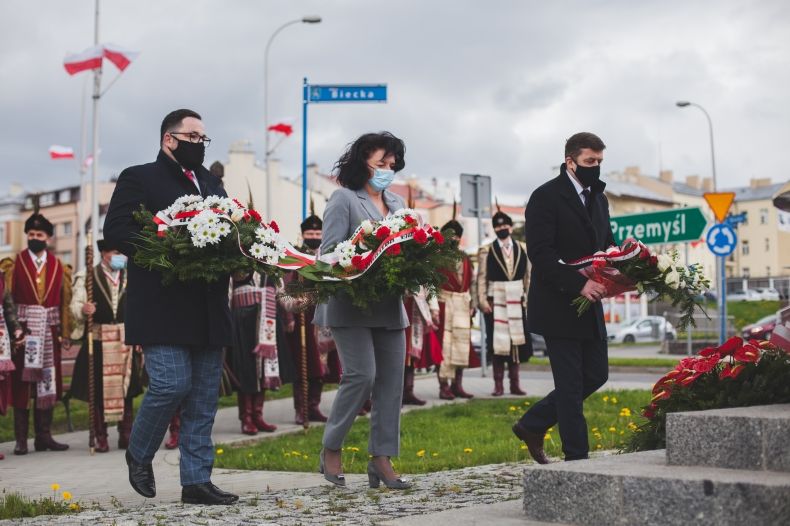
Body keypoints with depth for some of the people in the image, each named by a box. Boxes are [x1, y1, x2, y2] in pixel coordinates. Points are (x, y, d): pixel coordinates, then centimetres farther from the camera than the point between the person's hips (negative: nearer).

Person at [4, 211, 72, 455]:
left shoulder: (59, 267, 8)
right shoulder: (15, 264, 1)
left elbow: (65, 301, 7)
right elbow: (7, 298, -4)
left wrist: (65, 332, 1)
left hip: (49, 332, 3)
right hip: (22, 330, -3)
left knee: (47, 383, 6)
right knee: (21, 383, -1)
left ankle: (44, 436, 14)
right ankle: (21, 440, 2)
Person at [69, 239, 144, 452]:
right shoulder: (87, 278, -1)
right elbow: (75, 305, -7)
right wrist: (83, 310, -30)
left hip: (126, 340, 3)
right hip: (98, 340, -3)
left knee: (127, 388, 5)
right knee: (98, 390, 0)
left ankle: (126, 436, 13)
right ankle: (101, 438, 7)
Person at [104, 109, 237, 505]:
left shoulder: (211, 184, 21)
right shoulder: (138, 178, 2)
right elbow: (115, 228, -9)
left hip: (208, 310, 6)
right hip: (162, 307, -6)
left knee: (204, 398, 5)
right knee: (171, 384, -14)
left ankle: (197, 481, 11)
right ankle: (139, 454, 14)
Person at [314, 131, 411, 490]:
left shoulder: (396, 204, 19)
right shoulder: (344, 199, -2)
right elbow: (329, 251, -9)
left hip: (389, 306, 7)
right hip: (351, 305, -7)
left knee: (392, 380, 3)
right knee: (361, 375, -14)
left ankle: (381, 460, 10)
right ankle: (331, 450, 5)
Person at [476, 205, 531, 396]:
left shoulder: (523, 249, 8)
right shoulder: (486, 251, 1)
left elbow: (528, 275, 10)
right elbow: (481, 278, -2)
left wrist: (529, 297, 6)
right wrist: (482, 300, -8)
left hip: (517, 301, 2)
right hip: (495, 301, -2)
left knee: (517, 340, 4)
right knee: (497, 341, -2)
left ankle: (515, 384, 13)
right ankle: (498, 385, 4)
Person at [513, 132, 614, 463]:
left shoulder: (598, 198, 14)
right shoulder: (546, 197, -11)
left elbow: (607, 243, 22)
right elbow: (540, 253, -19)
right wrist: (579, 284, -27)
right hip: (559, 307, -8)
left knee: (596, 375, 11)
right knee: (571, 384, -3)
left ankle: (532, 425, 24)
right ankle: (577, 458, 6)